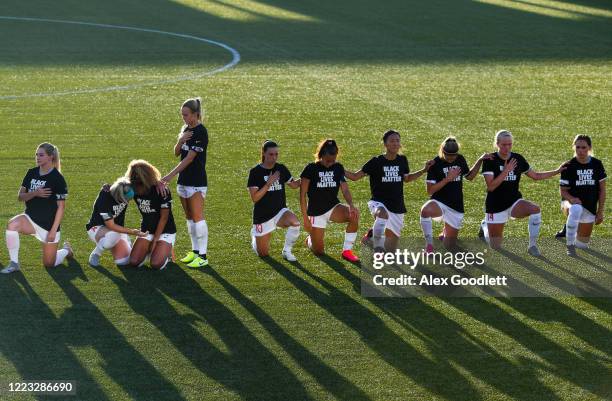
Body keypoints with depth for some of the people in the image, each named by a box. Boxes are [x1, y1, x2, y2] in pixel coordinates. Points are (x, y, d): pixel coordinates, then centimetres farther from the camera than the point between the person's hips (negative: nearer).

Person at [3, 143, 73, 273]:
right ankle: (14, 263, -16)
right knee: (12, 224, -29)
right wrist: (35, 193, -20)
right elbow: (20, 196, 1)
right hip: (30, 218, 4)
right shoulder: (31, 173, 2)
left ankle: (66, 250, 37)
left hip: (49, 224, -4)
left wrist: (53, 230, -16)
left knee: (49, 264, 3)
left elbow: (61, 206, -13)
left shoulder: (57, 178, -14)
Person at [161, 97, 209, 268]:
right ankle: (195, 251, 20)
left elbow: (189, 158, -20)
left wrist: (171, 175, -22)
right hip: (184, 180, 9)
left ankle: (203, 256, -7)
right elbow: (177, 153, 10)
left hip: (197, 182, -9)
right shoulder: (186, 129, 11)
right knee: (189, 217, 12)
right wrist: (180, 141, -12)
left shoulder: (200, 132, -16)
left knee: (197, 218, -9)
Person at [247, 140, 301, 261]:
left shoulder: (281, 169, 0)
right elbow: (254, 198, -18)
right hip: (262, 215, -3)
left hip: (280, 211, 3)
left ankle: (287, 251, -8)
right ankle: (255, 236, 39)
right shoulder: (255, 172, -12)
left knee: (295, 223, -32)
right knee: (263, 254, 5)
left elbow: (293, 184, 16)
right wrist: (269, 183, -25)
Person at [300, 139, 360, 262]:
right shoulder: (311, 169, -12)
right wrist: (305, 218, -13)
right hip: (316, 212, -2)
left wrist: (351, 205, -28)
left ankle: (347, 251, -17)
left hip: (333, 207, 2)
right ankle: (310, 240, 38)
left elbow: (345, 189, -7)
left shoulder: (338, 168, -1)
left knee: (354, 215, -30)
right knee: (319, 251, 0)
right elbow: (302, 194, -9)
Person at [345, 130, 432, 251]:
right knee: (383, 214, -43)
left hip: (397, 207, 4)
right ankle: (377, 248, -34)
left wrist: (424, 170, 14)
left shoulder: (402, 160, 2)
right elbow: (355, 176, -5)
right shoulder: (376, 162, -9)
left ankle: (372, 234, 39)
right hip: (378, 202, -4)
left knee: (390, 247, 8)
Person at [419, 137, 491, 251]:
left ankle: (446, 230, 41)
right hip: (439, 202, -4)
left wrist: (480, 160, 8)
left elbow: (469, 176, 19)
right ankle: (429, 244, -24)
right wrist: (447, 179, -21)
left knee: (449, 245, 6)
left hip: (456, 207, 4)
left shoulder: (460, 159, 3)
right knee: (426, 210, -42)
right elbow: (430, 190, -13)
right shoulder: (435, 163, -11)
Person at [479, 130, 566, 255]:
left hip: (514, 201, 3)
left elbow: (535, 176, 11)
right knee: (495, 246, 5)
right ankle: (485, 226, 40)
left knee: (535, 209, -31)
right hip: (495, 206, -3)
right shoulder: (490, 161, -13)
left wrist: (557, 171, 5)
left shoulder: (518, 159, 0)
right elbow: (490, 187, -21)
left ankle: (532, 246, -18)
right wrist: (506, 171, -26)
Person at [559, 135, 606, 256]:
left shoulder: (597, 164, -3)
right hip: (572, 202, -3)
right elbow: (563, 190, -6)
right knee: (576, 210, -43)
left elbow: (602, 189, 4)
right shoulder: (569, 166, -9)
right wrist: (571, 199, -28)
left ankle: (566, 231, 41)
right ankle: (570, 245, -31)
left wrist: (600, 211, 2)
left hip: (590, 208, 3)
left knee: (582, 244, 8)